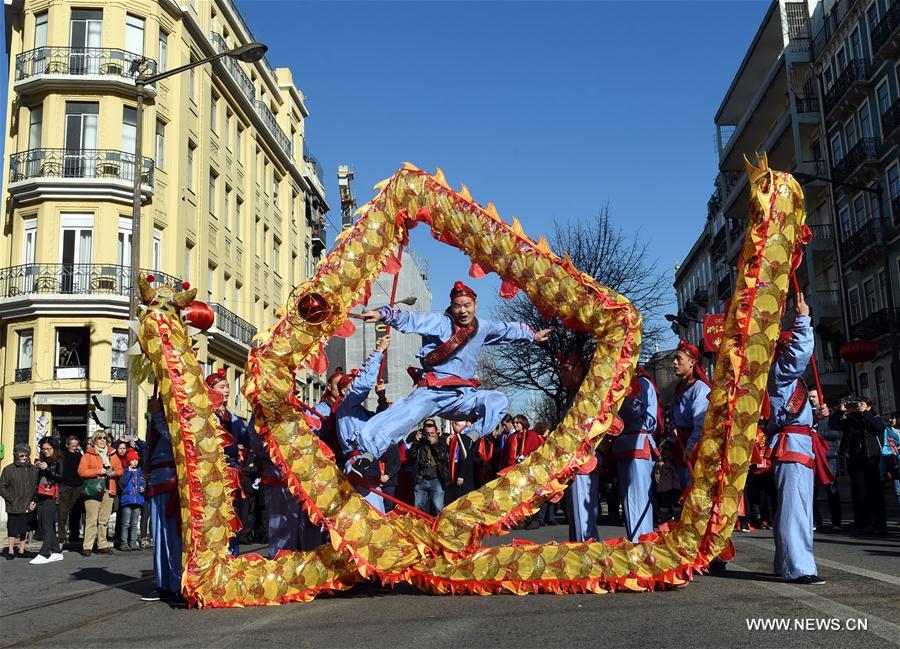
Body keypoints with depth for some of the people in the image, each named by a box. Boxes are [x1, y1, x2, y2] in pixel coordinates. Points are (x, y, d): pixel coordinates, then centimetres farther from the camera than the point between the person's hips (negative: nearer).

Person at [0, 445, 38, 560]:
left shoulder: (33, 469, 7)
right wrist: (12, 499, -8)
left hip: (29, 506, 3)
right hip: (14, 507, -3)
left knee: (25, 529, 10)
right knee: (12, 529, 1)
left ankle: (22, 550, 19)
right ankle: (11, 551, 11)